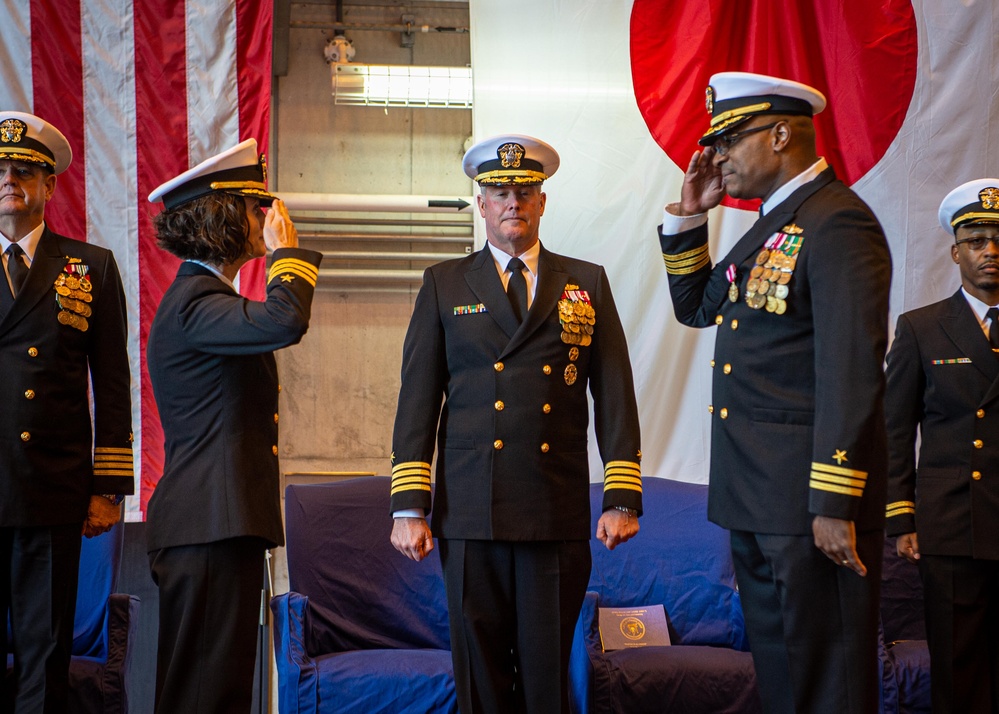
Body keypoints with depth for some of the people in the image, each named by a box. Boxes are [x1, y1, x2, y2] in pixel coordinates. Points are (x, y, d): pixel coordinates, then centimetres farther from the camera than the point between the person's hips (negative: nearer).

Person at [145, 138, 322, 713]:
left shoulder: (208, 296, 20)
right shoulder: (193, 303, -14)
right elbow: (285, 322, -31)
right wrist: (288, 251, -16)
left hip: (222, 523, 11)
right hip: (209, 522, -11)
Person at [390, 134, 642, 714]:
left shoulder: (587, 283, 12)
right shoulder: (446, 284, 11)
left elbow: (615, 397, 8)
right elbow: (417, 400, 6)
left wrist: (624, 497, -1)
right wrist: (409, 508, -2)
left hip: (559, 514, 0)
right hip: (471, 514, 0)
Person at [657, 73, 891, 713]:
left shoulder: (838, 222, -15)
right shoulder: (771, 226, 15)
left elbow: (852, 372, -21)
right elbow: (695, 306, 26)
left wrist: (836, 504, -23)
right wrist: (689, 216, 12)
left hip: (810, 496, -10)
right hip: (755, 494, 10)